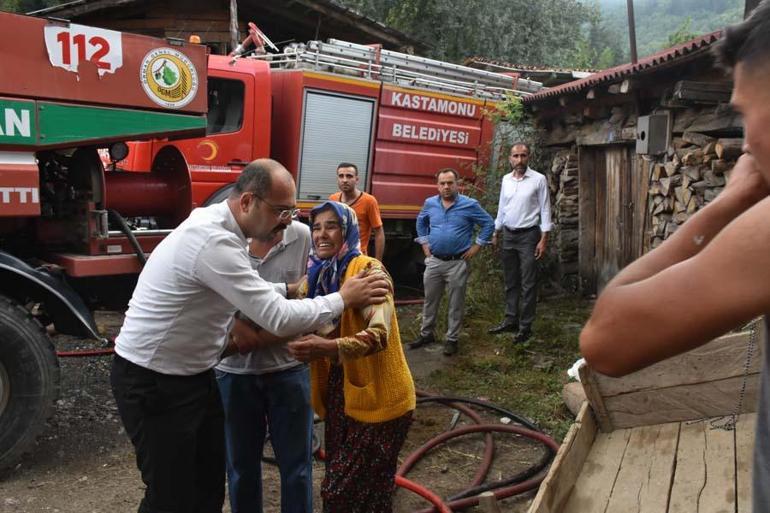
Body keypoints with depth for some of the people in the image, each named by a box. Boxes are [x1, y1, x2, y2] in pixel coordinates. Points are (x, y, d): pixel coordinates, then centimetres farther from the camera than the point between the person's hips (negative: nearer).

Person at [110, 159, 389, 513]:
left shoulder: (217, 225, 3)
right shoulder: (214, 240, -29)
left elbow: (250, 293, 19)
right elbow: (279, 319, -29)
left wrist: (290, 289, 6)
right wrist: (343, 299, -16)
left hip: (191, 372, 9)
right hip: (153, 380, -9)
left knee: (210, 482, 16)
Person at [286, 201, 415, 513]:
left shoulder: (368, 270, -17)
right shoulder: (318, 275, 4)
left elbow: (379, 334, -31)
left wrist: (330, 347, -47)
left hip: (377, 397, -7)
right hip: (339, 393, 7)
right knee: (340, 485, 20)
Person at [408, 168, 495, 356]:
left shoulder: (470, 205, -9)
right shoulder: (430, 203, 2)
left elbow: (489, 224, -3)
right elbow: (421, 222, 20)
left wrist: (476, 246, -6)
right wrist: (424, 243, 11)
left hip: (458, 263, -3)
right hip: (434, 261, 4)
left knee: (456, 304, 5)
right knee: (430, 300, 14)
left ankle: (452, 339, 18)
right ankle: (426, 334, 29)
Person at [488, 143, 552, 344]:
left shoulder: (539, 179, -7)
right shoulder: (506, 180, 8)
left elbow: (545, 210, -7)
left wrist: (543, 239, -12)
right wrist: (495, 234, 14)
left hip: (528, 236, -5)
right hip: (508, 235, 5)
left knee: (528, 284, -1)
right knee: (510, 282, 12)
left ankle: (525, 326, 5)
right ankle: (510, 320, 21)